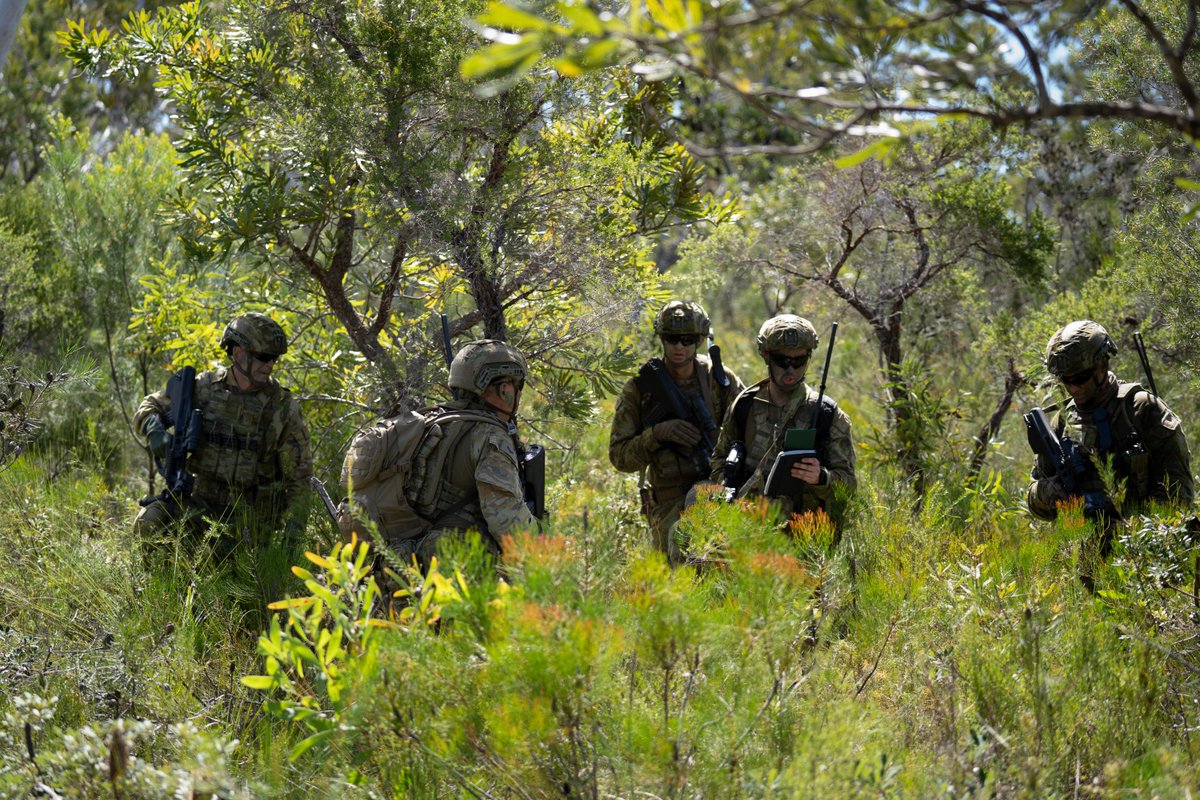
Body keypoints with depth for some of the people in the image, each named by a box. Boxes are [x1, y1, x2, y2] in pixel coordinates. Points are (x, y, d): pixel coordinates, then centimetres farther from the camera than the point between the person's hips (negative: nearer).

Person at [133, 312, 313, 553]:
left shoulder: (284, 408, -7)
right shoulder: (205, 387, -2)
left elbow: (298, 478, -4)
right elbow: (149, 407, 8)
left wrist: (291, 535, -13)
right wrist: (155, 432, -17)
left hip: (249, 514, -1)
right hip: (201, 499, 1)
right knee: (149, 525, -22)